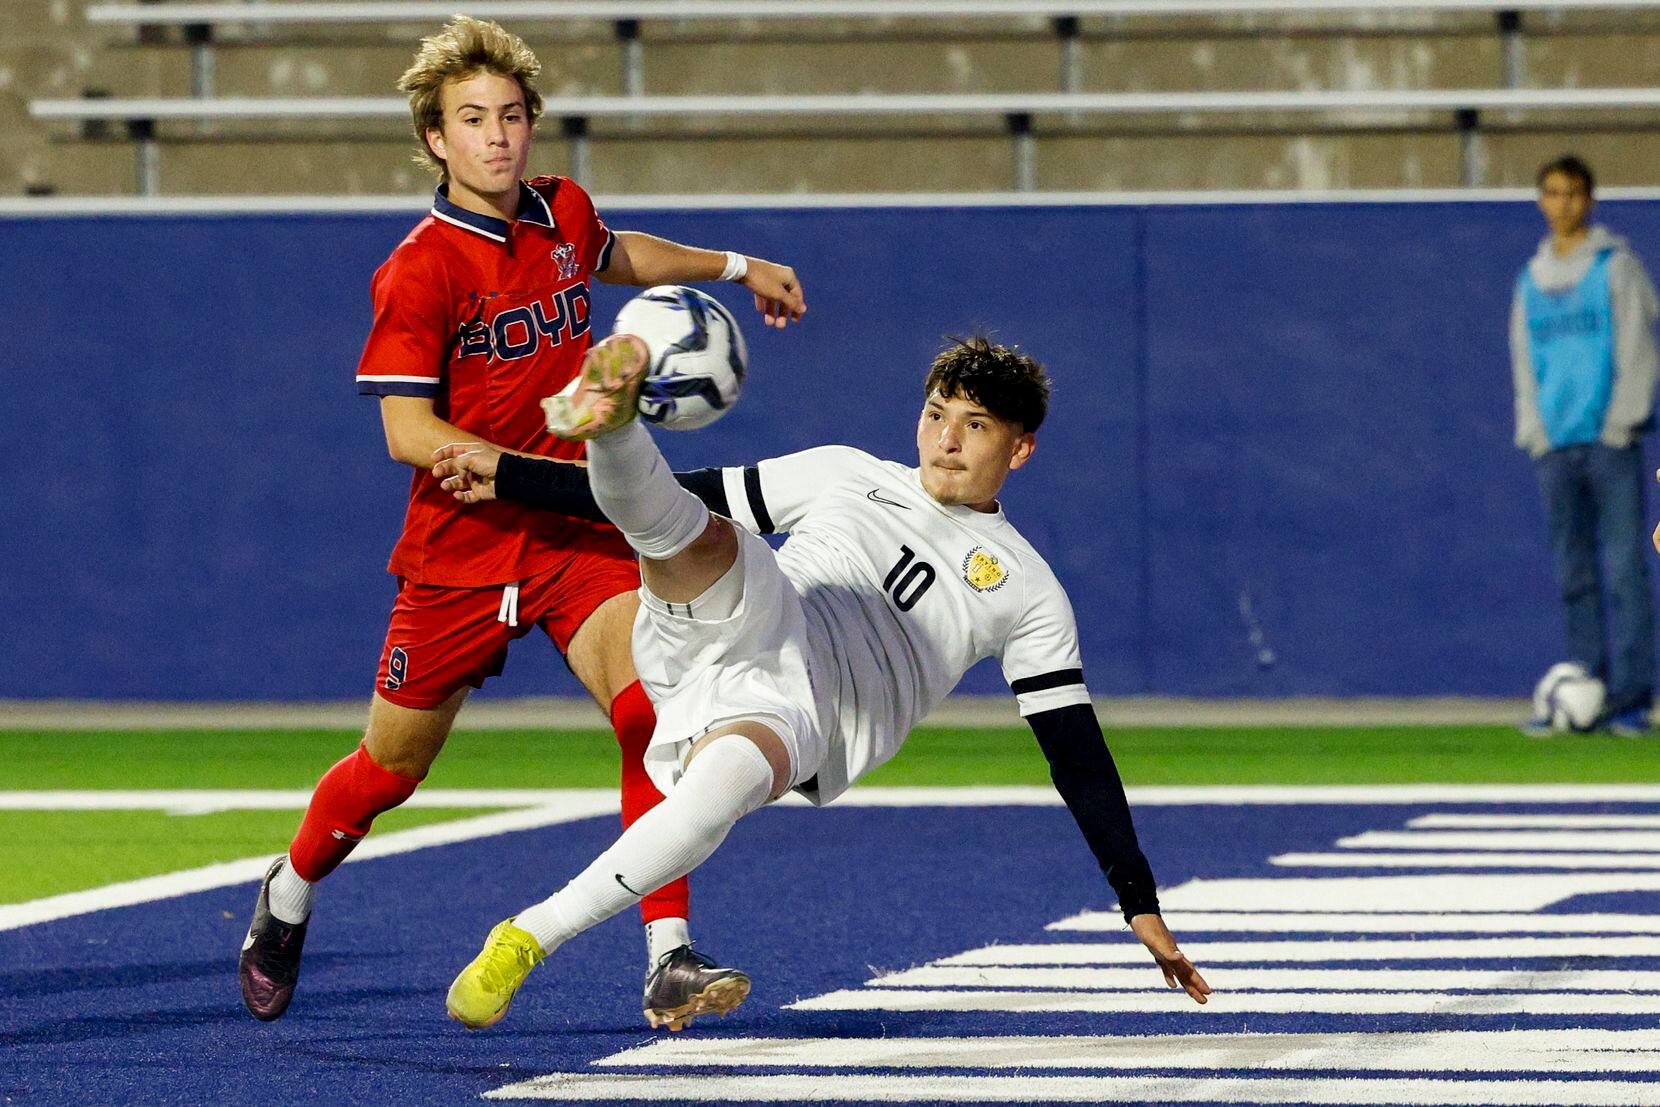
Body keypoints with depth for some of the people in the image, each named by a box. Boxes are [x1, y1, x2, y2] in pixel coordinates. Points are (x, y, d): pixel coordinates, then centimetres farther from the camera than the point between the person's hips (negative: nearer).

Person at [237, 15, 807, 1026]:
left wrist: (735, 267, 36)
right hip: (460, 548, -3)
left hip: (578, 535, 3)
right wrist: (534, 472, -28)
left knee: (652, 707, -22)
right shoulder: (422, 269, -15)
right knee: (393, 766, 11)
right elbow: (408, 431, -19)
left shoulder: (564, 213, 3)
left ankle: (670, 952, -22)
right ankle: (289, 897, 42)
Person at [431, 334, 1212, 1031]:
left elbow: (1078, 756, 14)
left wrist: (1141, 906, 6)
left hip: (792, 714, -3)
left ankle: (524, 942, -33)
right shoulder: (847, 474, 24)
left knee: (724, 784, -38)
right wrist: (506, 475, 22)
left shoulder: (1027, 593, 17)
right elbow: (690, 495, 26)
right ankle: (610, 424, -62)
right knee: (691, 528, -28)